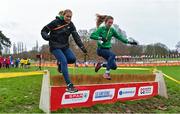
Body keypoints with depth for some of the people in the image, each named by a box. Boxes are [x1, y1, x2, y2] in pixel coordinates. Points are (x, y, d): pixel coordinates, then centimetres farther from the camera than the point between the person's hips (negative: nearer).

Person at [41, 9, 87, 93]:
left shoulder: (71, 24, 1)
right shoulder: (56, 22, -11)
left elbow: (76, 36, -4)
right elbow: (44, 30, -5)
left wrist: (82, 47, -14)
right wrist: (46, 36, -28)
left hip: (65, 46, 5)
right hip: (55, 47, -5)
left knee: (72, 59, -17)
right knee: (64, 62, -21)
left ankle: (60, 63, 19)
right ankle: (69, 85, -24)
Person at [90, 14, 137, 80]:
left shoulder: (112, 30, 6)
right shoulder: (101, 29, -8)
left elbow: (119, 37, 13)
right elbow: (92, 36, -19)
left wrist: (129, 42, 9)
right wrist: (100, 38, -32)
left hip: (108, 49, 6)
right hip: (101, 49, -6)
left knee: (114, 67, -5)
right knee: (113, 55, -33)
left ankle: (101, 64, 18)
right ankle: (107, 73, -32)